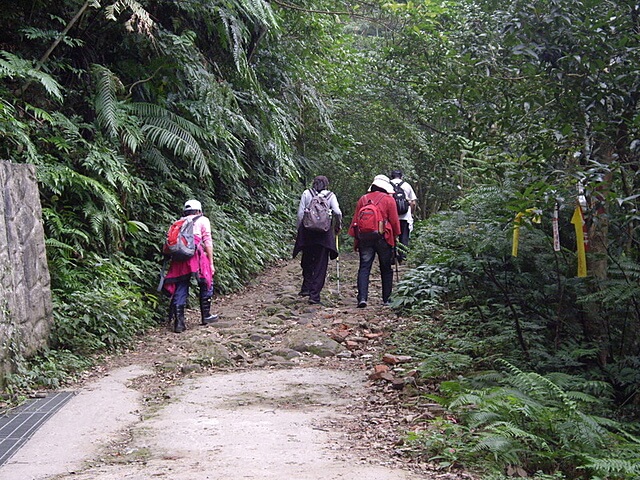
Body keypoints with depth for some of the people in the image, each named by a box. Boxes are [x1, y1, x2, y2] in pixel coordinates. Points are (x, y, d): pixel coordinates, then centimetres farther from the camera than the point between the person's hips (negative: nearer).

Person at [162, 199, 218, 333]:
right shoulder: (203, 220, 12)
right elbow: (207, 242, 2)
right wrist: (211, 263, 2)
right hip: (195, 255, -4)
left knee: (180, 289, 4)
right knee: (206, 284, 16)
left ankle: (178, 322, -4)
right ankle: (205, 316, 23)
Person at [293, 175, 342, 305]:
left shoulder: (306, 193, 6)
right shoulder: (330, 195, 4)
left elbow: (300, 213, 1)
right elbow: (338, 213, -7)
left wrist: (299, 230, 9)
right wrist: (338, 226, 10)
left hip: (307, 231, 1)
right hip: (324, 234, -1)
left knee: (307, 260, 20)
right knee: (320, 264, 3)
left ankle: (306, 287, 15)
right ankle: (315, 294, -2)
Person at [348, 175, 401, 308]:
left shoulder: (363, 199, 10)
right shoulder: (389, 199, -1)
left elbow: (355, 220, 9)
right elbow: (394, 221, -2)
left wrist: (356, 239, 13)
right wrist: (395, 237, 11)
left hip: (364, 238, 2)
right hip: (383, 239, -2)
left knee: (364, 268, 0)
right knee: (386, 270, 10)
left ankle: (362, 298, -14)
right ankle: (386, 299, 13)